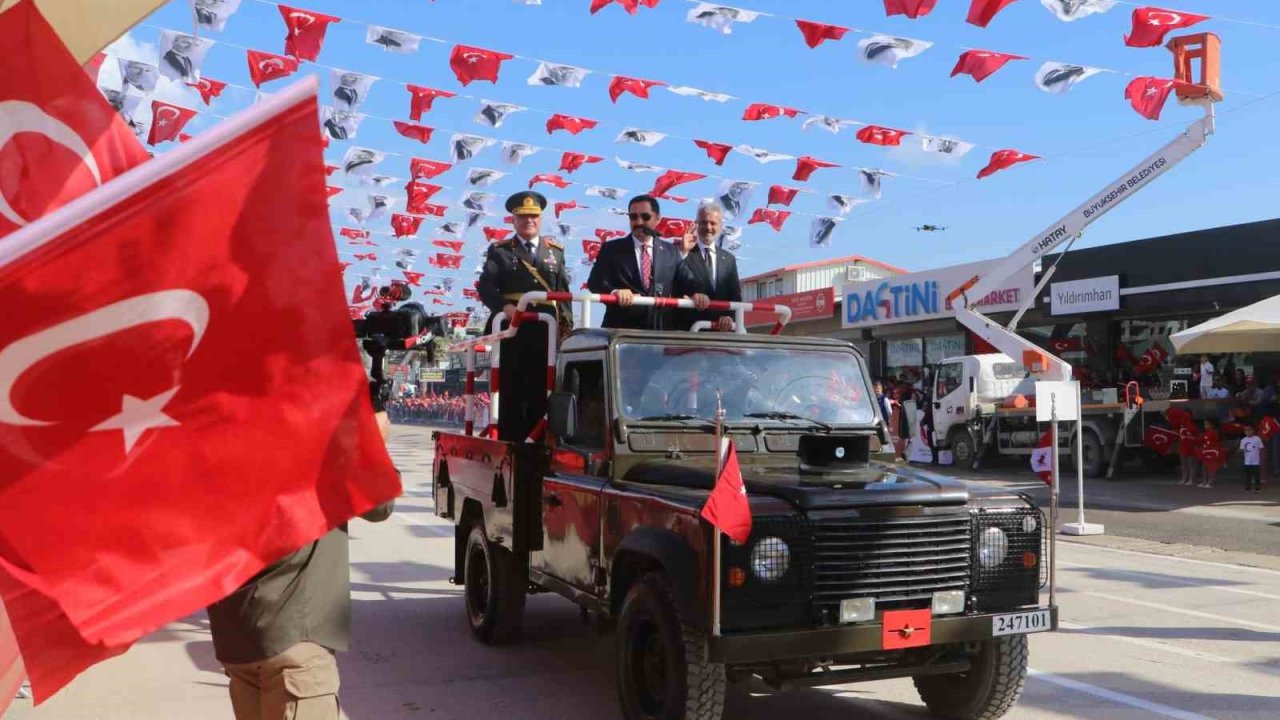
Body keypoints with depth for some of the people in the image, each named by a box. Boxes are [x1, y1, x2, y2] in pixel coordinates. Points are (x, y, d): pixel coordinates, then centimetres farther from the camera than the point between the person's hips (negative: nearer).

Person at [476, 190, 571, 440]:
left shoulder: (556, 251, 19)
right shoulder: (500, 251, 10)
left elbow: (564, 291, 15)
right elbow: (485, 286, -4)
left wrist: (567, 323, 2)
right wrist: (504, 306, -23)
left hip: (547, 333, 2)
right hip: (512, 331, -2)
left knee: (542, 395, 3)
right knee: (511, 395, -1)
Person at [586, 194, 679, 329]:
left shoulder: (670, 252, 14)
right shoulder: (611, 248, 6)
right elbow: (595, 281, -5)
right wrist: (614, 292, -27)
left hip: (659, 330, 2)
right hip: (620, 329, -2)